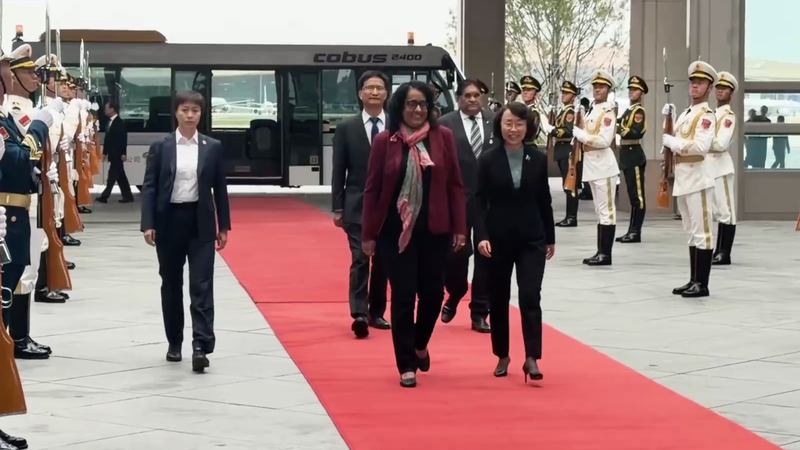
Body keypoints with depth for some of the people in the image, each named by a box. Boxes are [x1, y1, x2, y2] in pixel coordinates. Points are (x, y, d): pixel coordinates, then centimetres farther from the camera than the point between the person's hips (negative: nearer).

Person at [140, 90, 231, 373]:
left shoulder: (213, 147, 4)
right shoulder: (160, 147, 1)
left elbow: (220, 188, 7)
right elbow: (149, 187, -1)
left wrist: (224, 226, 4)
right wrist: (148, 224, -10)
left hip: (201, 223, 0)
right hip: (169, 221, 0)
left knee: (202, 285, -8)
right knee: (171, 285, 9)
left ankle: (201, 346, -13)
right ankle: (174, 343, 21)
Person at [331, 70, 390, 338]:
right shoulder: (347, 128, 1)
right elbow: (338, 172, 1)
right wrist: (337, 208, -3)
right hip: (357, 206, -2)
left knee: (383, 262, 8)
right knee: (360, 260, -12)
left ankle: (376, 313, 19)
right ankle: (359, 314, -18)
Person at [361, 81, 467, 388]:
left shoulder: (443, 137, -1)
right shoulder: (385, 140, -5)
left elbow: (454, 185, 2)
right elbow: (373, 189, -2)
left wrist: (459, 227, -1)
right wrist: (369, 233, -2)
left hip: (434, 230, 2)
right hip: (396, 231, -2)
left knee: (433, 292, 7)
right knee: (403, 297, 0)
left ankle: (420, 344, 36)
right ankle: (406, 365, 10)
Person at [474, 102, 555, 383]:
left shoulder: (538, 160, 2)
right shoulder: (488, 160, -4)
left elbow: (544, 201, 7)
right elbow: (479, 202, -5)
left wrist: (550, 238, 10)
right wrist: (481, 236, -16)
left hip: (531, 238, 0)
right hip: (498, 238, 0)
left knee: (530, 296, -10)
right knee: (498, 298, 9)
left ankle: (531, 357, -10)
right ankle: (502, 356, 23)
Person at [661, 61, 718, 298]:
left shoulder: (706, 115, -11)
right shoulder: (686, 114, 17)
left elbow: (701, 146, -25)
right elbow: (671, 140, 22)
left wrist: (673, 142, -15)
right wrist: (667, 118, 9)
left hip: (697, 177, -9)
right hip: (683, 178, 9)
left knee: (702, 231, -5)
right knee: (692, 232, 14)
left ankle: (702, 284, -3)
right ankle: (693, 280, 20)